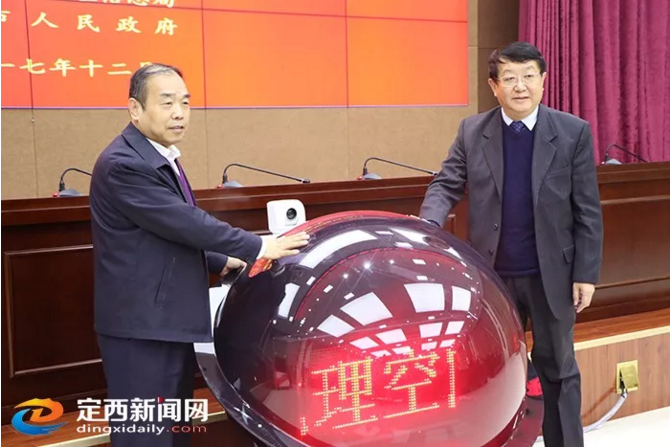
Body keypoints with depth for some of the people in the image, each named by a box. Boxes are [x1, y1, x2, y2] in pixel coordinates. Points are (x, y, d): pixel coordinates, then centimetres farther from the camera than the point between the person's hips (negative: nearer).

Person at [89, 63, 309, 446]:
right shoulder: (124, 164, -19)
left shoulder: (161, 158, 13)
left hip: (170, 321, 10)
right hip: (141, 325, -10)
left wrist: (220, 262, 17)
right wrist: (257, 247, -16)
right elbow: (184, 223, -23)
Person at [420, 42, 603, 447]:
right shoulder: (472, 131, -1)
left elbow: (588, 209, -5)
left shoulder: (574, 132, -6)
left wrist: (586, 273, -7)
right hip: (492, 273, 2)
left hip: (551, 273, -1)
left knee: (557, 367, 14)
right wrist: (428, 225, -22)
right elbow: (447, 185, -1)